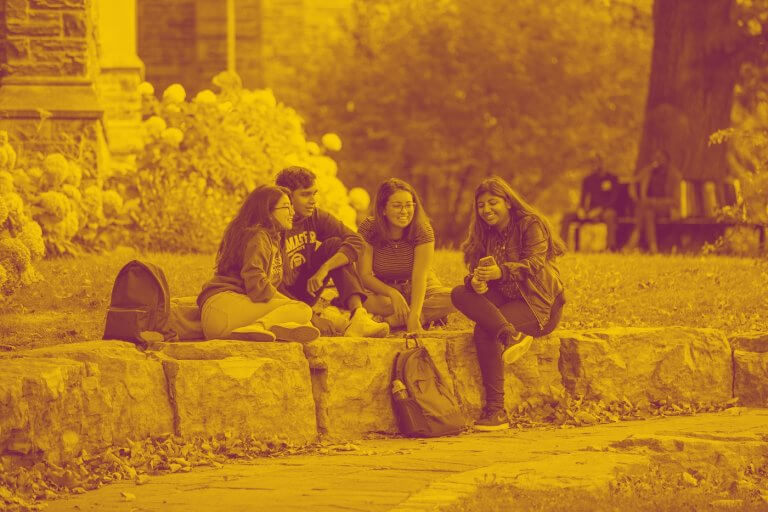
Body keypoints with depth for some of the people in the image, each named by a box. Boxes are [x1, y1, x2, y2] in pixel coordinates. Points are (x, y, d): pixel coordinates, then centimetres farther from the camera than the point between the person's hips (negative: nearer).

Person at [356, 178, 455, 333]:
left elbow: (420, 276, -25)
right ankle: (429, 315, -25)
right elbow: (365, 275, -17)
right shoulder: (368, 230, -14)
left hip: (420, 292, 0)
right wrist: (393, 294, -36)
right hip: (385, 292, 0)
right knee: (371, 303, -37)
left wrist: (413, 316, -40)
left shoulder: (422, 231, -16)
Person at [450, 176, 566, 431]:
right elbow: (477, 269, 4)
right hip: (504, 300, 6)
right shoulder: (486, 234, 15)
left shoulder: (531, 224, -5)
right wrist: (476, 280, -23)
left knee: (484, 331, -32)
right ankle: (510, 334, -43)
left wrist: (501, 272, -39)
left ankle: (496, 411, -33)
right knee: (459, 293, -23)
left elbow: (535, 263, -20)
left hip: (538, 304, -6)